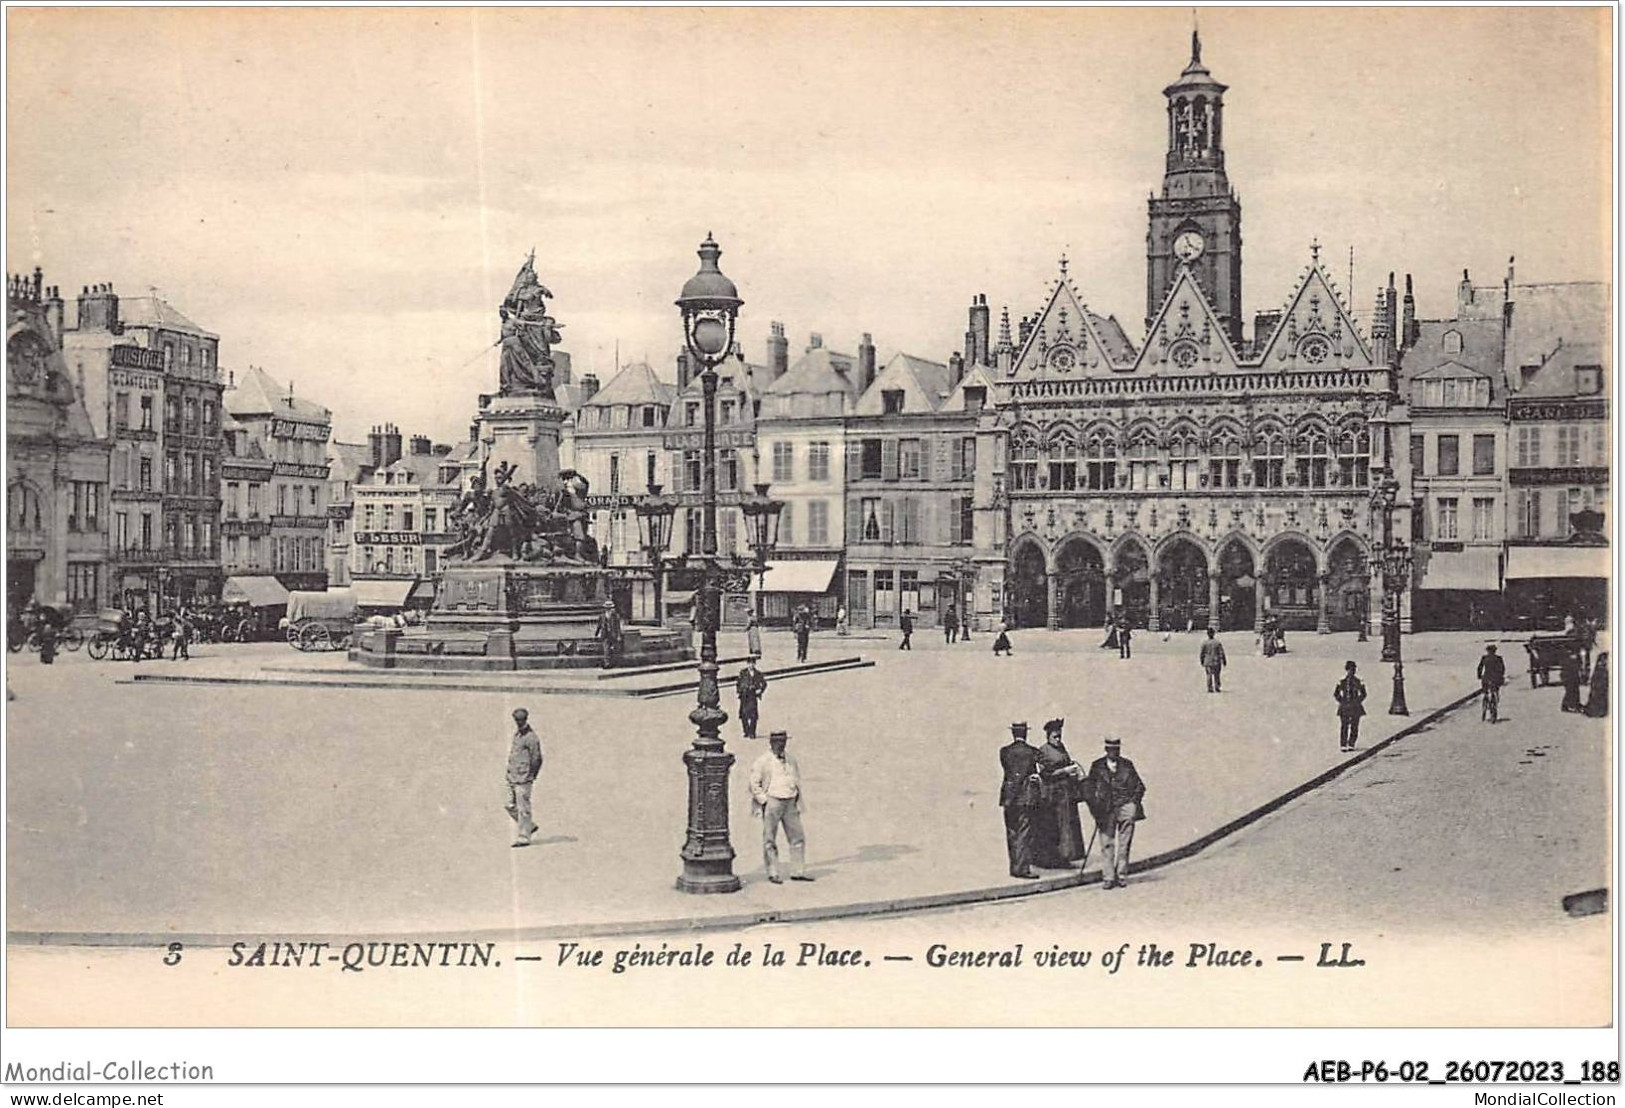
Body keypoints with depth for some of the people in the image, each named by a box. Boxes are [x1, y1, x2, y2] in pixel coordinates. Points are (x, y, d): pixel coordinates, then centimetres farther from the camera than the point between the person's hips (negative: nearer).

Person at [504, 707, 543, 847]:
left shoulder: (531, 738, -12)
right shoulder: (516, 734, 15)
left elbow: (537, 759, -12)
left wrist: (530, 776, -7)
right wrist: (509, 772, 16)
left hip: (523, 779, -9)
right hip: (512, 778, 9)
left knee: (523, 809, -3)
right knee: (511, 806, 11)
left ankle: (523, 838, 2)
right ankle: (530, 826, 26)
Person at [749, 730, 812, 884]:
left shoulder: (791, 761, 13)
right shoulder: (763, 762, -3)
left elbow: (797, 781, 22)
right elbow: (754, 784, -4)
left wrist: (798, 802, 13)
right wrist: (764, 801, -11)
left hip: (790, 803, 5)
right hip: (771, 802, -5)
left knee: (798, 837, 3)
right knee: (770, 841, 0)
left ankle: (798, 872, 10)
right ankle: (773, 873, 8)